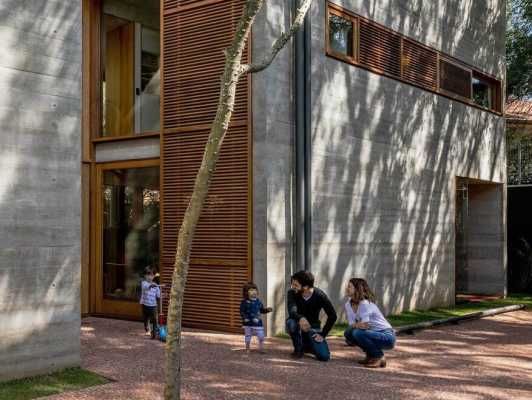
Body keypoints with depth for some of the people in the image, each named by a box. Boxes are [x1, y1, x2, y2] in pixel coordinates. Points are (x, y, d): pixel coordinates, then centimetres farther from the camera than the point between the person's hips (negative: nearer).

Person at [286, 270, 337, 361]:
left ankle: (307, 346, 17)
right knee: (291, 322, -37)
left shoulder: (319, 296, -18)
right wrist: (301, 318, -54)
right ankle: (298, 349, -8)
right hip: (298, 324, 0)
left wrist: (323, 334, -13)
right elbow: (292, 311, -33)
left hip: (313, 328, 0)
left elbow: (332, 316, -12)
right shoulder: (292, 293, -17)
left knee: (324, 357, -18)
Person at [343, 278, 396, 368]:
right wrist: (357, 325, -26)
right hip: (374, 334, 7)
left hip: (387, 337, -7)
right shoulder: (348, 305, 1)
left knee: (358, 333, -26)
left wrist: (355, 325, -10)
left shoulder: (365, 304, -22)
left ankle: (379, 357, -6)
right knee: (348, 333, -6)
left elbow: (365, 325, -26)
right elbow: (352, 325, -6)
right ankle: (370, 355, 11)